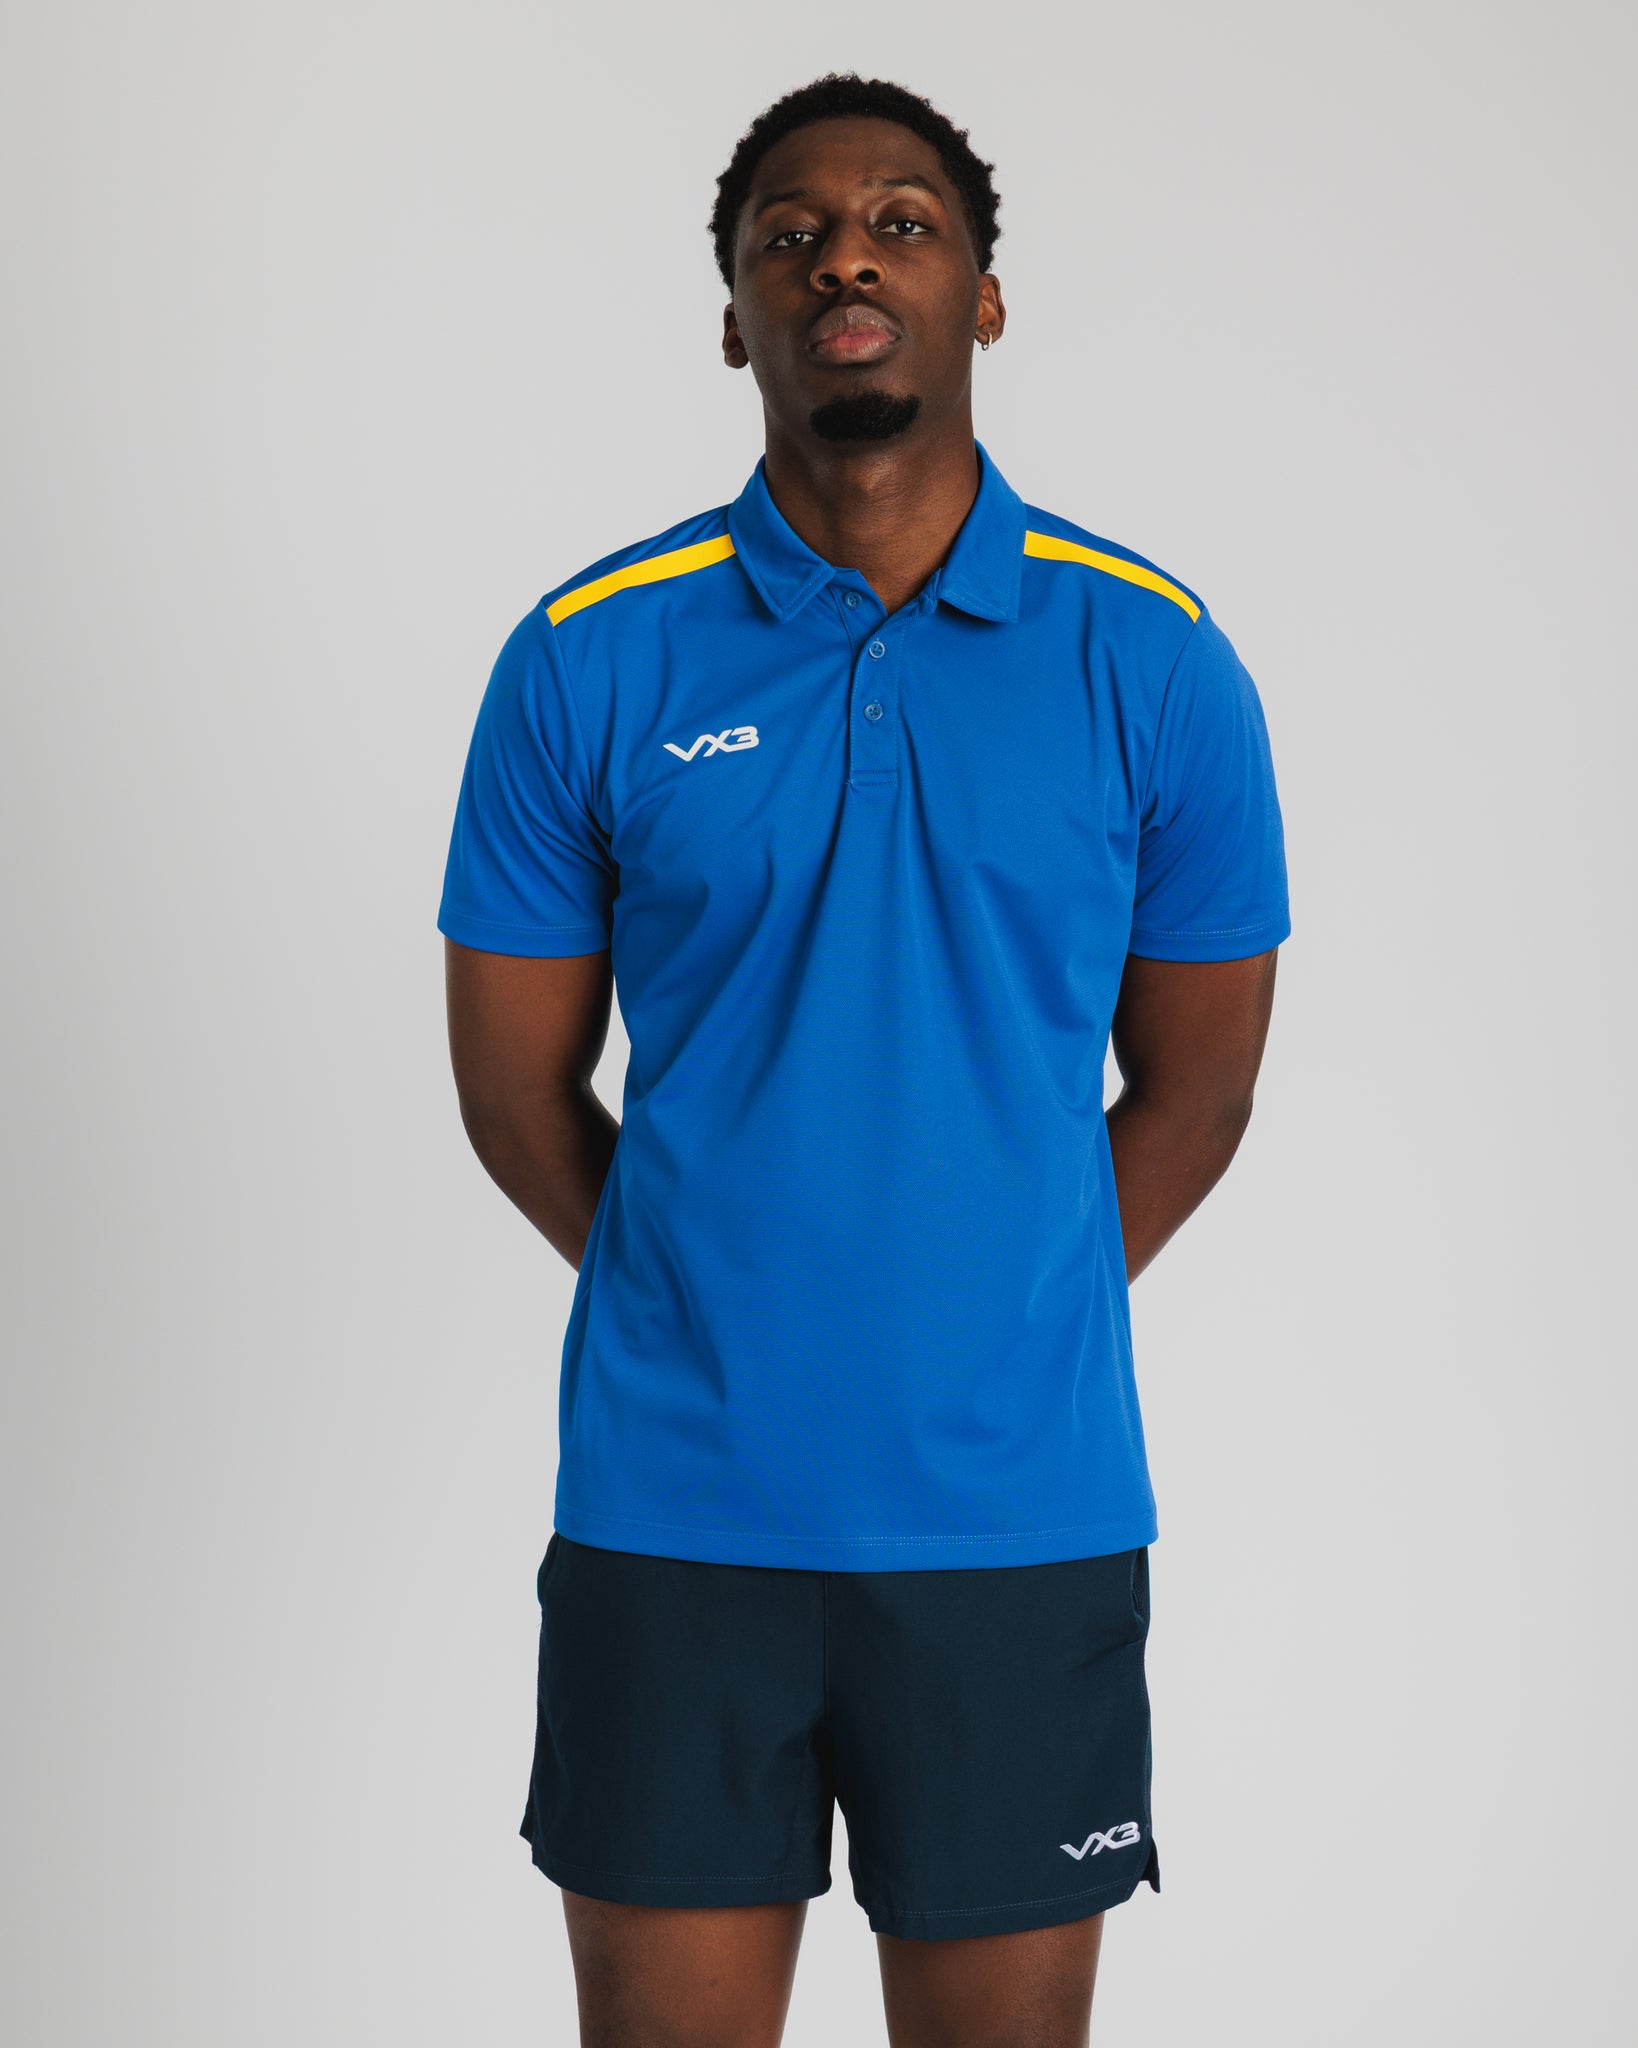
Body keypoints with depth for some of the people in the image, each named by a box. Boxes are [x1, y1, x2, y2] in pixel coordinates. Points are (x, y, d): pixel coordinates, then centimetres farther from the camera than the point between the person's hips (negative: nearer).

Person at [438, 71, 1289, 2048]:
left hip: (1022, 1507, 1)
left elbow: (1191, 1091, 6)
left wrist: (999, 1338, 7)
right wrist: (708, 1317, 6)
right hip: (671, 1512, 0)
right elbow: (514, 1083, 5)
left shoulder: (1155, 665, 0)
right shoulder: (588, 660, -1)